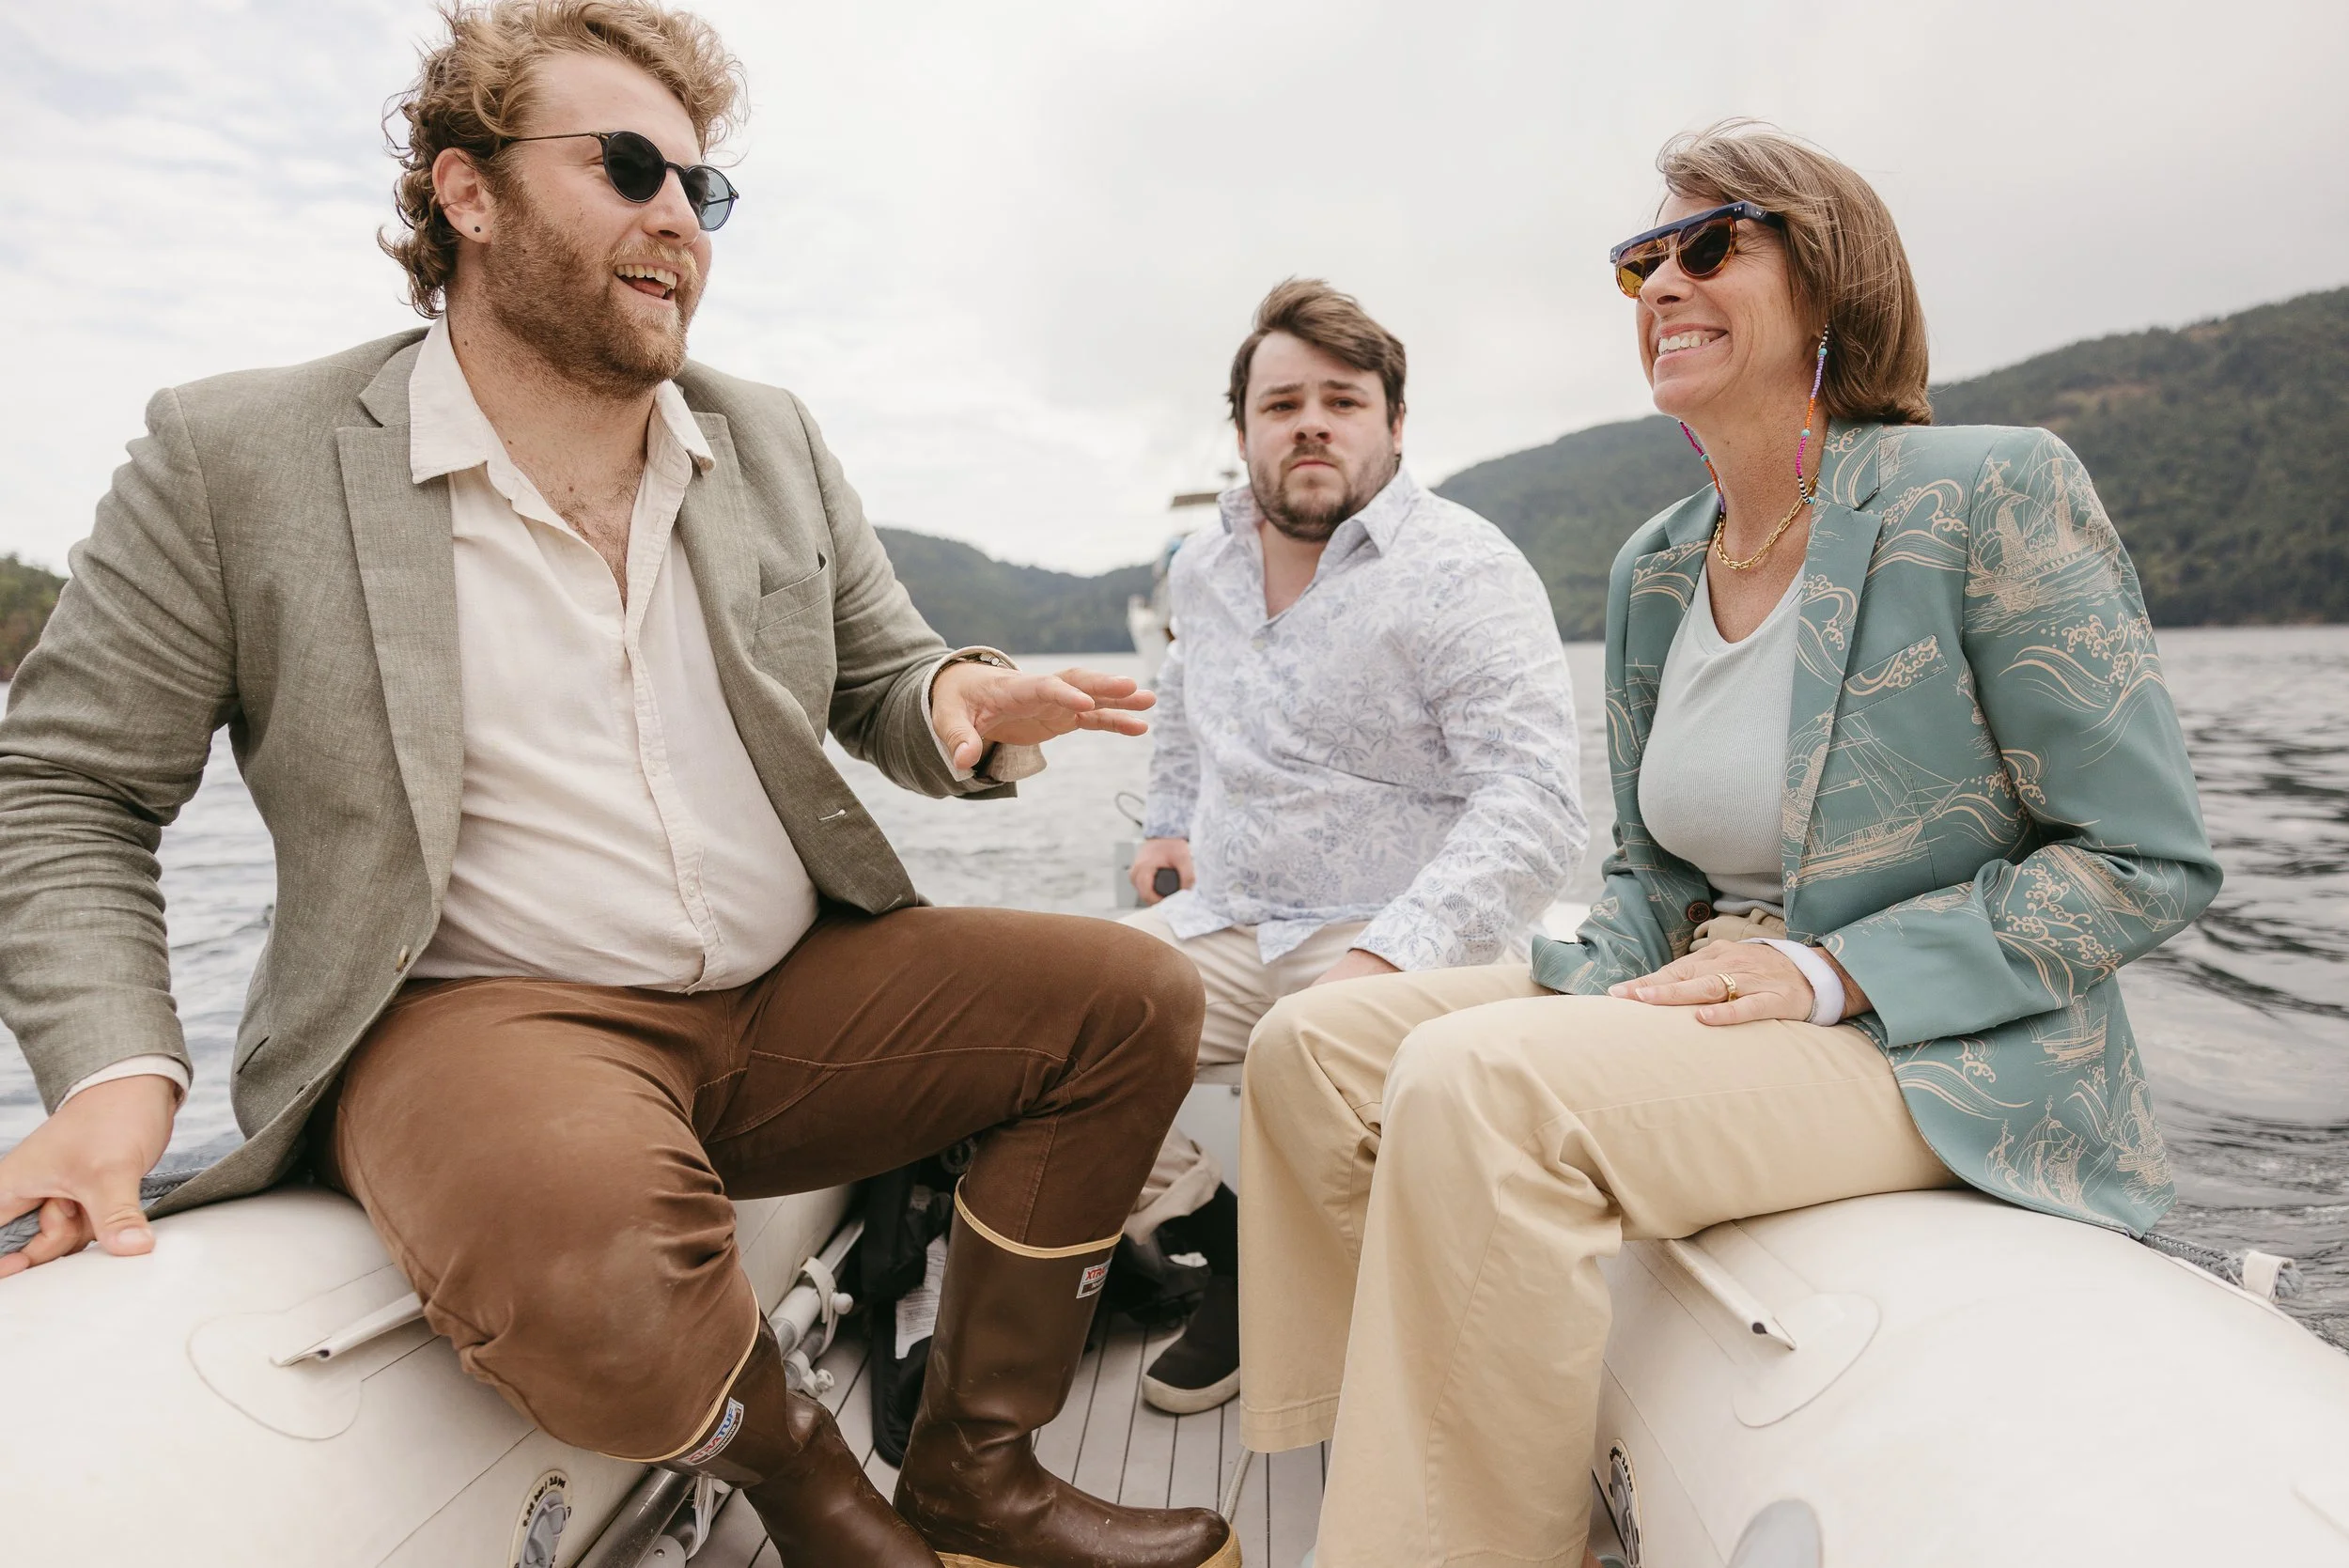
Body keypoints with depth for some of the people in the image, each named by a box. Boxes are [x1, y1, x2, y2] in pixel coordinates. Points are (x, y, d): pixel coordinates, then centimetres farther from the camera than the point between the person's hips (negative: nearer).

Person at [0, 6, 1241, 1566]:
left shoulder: (775, 443, 11)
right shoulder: (235, 458, -1)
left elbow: (885, 680, 15)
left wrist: (961, 708, -10)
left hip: (794, 992, 5)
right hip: (485, 1014, -4)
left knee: (1135, 997, -10)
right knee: (596, 1254, -37)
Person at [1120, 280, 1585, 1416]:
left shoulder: (1462, 572, -9)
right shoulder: (1202, 572, 12)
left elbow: (1535, 806, -20)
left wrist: (1387, 957, -31)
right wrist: (1169, 823, 26)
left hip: (1400, 936, -6)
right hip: (1225, 927, 6)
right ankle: (1219, 1246, 0)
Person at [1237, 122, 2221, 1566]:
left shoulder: (1991, 495, -10)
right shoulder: (1653, 569, 9)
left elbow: (2148, 862, -11)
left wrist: (1821, 975, -20)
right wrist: (1596, 989, -6)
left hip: (1938, 1054, -6)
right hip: (1691, 1003, 7)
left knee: (1477, 1081, -31)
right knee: (1314, 1043, -6)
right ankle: (1373, 1446, 9)